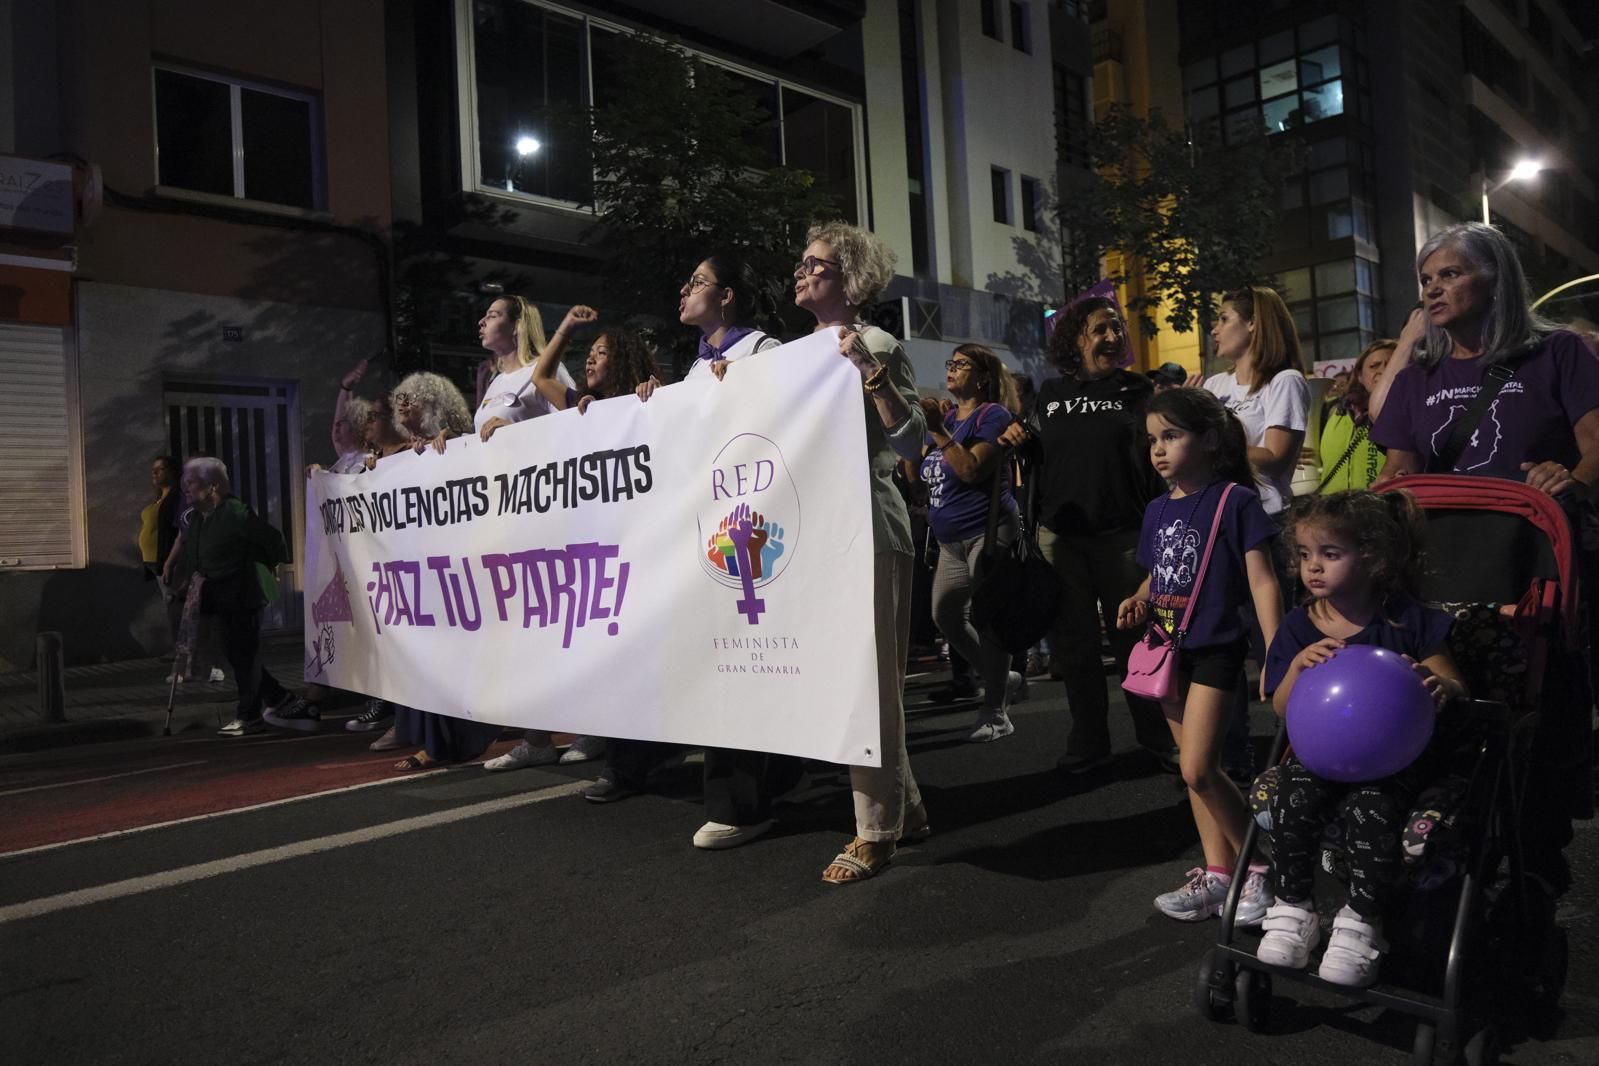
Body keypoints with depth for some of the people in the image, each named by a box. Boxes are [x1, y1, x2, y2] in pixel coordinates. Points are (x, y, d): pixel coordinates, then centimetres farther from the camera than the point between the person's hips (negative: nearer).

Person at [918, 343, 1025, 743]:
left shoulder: (993, 415, -6)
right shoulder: (946, 417, 15)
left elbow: (972, 470, -19)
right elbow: (923, 474, 14)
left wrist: (938, 430, -21)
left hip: (988, 531, -8)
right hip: (951, 539, 8)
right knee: (946, 617, 8)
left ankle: (995, 713, 3)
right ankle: (1003, 679, 26)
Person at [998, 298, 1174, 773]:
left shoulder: (1138, 391, 4)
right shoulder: (1051, 393, 11)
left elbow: (1158, 463, 1)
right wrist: (1019, 441, 0)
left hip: (1122, 537, -3)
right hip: (1060, 537, 3)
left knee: (1134, 641, 3)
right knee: (1073, 643, 9)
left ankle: (1157, 737, 19)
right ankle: (1089, 740, 22)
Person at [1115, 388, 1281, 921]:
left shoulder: (1235, 501, -10)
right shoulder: (1158, 510, 10)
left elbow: (1262, 582, -13)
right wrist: (1139, 602, -3)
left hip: (1214, 650, -7)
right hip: (1170, 651, 7)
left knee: (1199, 770, -10)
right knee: (1193, 769, 12)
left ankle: (1261, 866, 11)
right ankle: (1218, 874, 23)